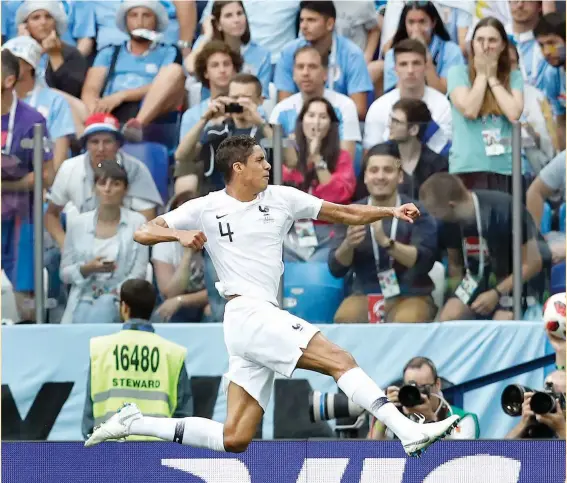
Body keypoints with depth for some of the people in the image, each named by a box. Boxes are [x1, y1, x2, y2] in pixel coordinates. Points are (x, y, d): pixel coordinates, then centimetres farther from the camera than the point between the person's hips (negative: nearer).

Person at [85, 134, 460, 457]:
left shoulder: (281, 198, 14)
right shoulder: (206, 209, 3)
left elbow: (344, 213, 16)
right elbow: (143, 233, 2)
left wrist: (390, 211, 3)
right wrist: (180, 234, -17)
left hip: (268, 318, 7)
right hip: (248, 312, -7)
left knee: (235, 439, 2)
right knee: (341, 360, -18)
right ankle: (409, 432, -25)